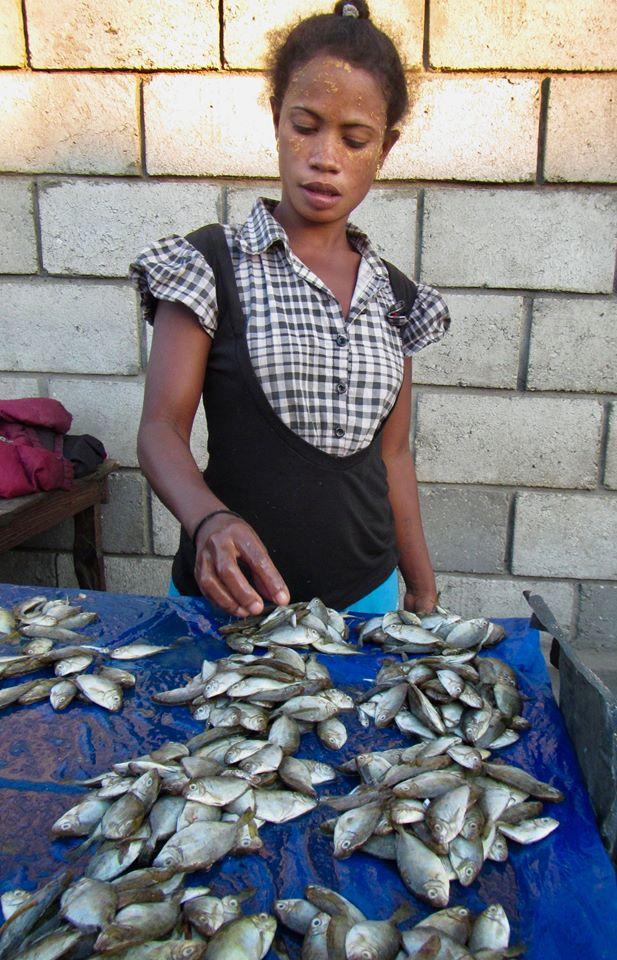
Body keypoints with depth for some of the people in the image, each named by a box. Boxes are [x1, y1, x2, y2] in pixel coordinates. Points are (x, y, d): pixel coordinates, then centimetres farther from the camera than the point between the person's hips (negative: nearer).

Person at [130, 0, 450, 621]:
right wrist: (209, 519, -33)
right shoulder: (211, 266, -6)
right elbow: (161, 429, -13)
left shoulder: (394, 297, 7)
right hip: (233, 599, -3)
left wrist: (423, 591, 10)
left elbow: (392, 453, 10)